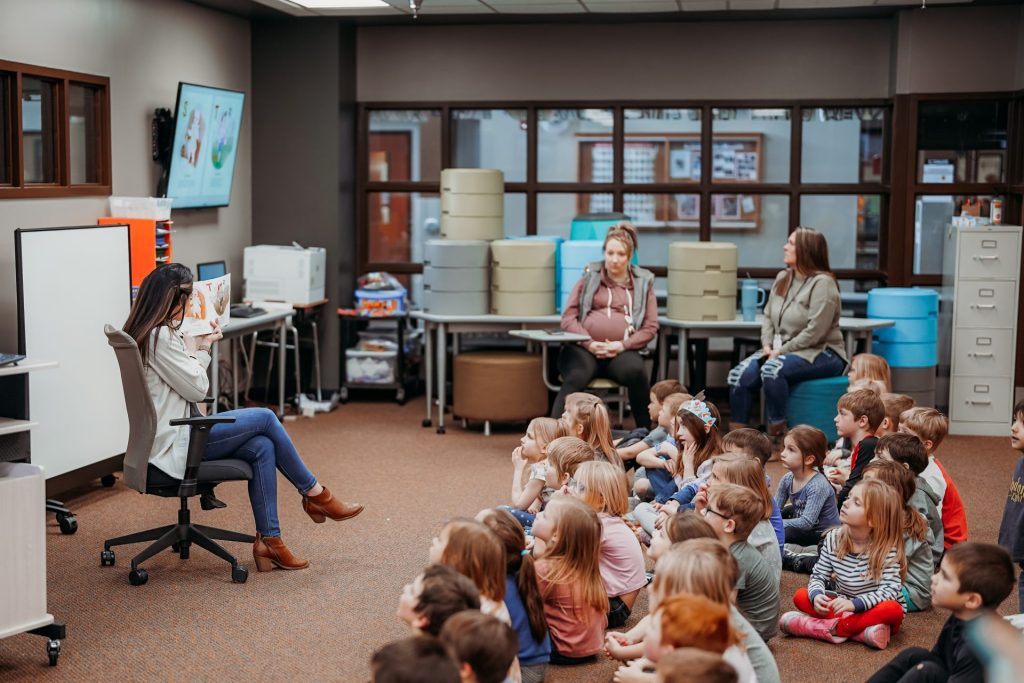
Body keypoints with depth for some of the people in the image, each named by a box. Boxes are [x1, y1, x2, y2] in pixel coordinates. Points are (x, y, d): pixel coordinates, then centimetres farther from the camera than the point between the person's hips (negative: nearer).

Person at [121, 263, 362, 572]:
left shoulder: (147, 331, 13)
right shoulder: (160, 336, -19)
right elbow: (197, 389, -14)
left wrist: (201, 347, 13)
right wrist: (197, 351, 1)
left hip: (174, 434, 10)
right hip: (174, 444, -10)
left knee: (262, 447, -2)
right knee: (265, 418, -6)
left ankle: (268, 540, -3)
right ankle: (316, 494, 8)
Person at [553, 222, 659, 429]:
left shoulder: (643, 283, 16)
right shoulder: (589, 278, 16)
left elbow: (650, 328, 9)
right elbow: (568, 317, 9)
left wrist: (623, 345, -9)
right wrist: (589, 343, -8)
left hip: (621, 351, 0)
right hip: (584, 348, 0)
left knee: (636, 372, -34)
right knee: (575, 378, -34)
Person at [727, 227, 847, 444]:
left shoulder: (822, 283, -14)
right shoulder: (782, 278, 11)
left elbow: (814, 332, -20)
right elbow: (768, 317, 14)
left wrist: (782, 351, -19)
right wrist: (767, 345, -4)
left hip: (820, 353, -7)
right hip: (781, 349, 7)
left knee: (772, 370, -35)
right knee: (740, 374, -18)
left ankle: (776, 435, -21)